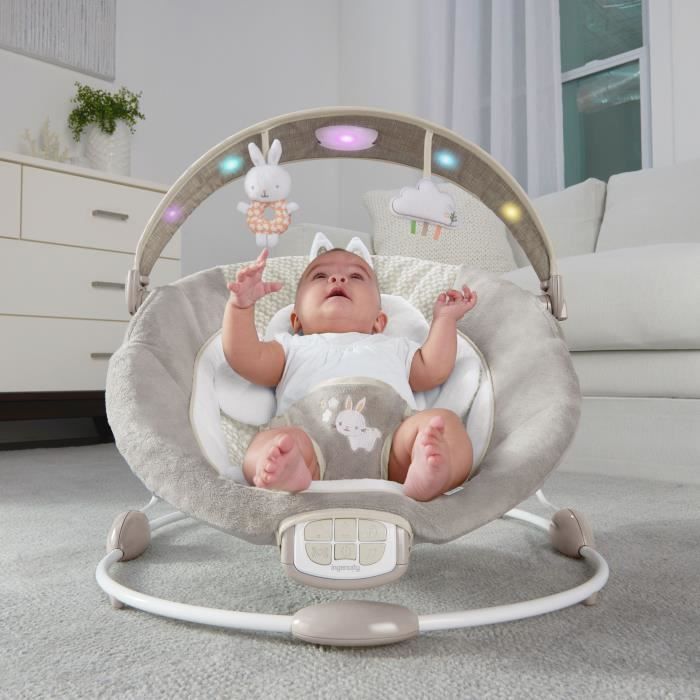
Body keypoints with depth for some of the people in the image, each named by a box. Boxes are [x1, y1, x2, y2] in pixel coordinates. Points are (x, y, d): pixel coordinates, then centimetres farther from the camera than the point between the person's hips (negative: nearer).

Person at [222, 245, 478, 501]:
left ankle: (425, 476, -54)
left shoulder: (393, 347, 42)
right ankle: (287, 472, -60)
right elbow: (247, 359, 22)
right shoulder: (293, 347, 37)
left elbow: (432, 371, 29)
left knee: (444, 420, -26)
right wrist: (240, 305, 10)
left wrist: (444, 318, 34)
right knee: (270, 439, -30)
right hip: (313, 441, -1)